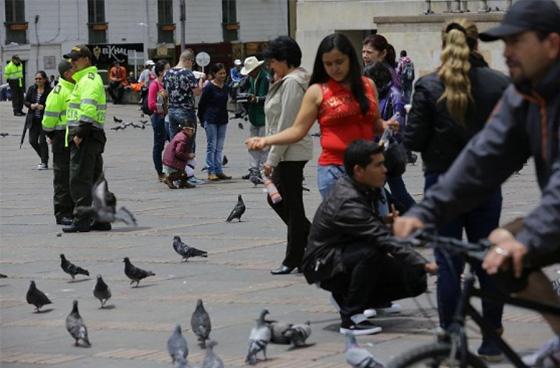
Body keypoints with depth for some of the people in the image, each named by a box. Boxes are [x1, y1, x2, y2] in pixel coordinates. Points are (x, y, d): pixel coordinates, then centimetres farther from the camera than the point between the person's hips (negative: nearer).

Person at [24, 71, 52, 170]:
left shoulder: (49, 91, -8)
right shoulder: (31, 89, 7)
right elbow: (25, 101, 11)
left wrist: (43, 107, -21)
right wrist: (31, 105, -9)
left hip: (44, 120, -5)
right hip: (33, 120, 5)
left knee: (42, 140, -6)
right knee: (32, 141, 5)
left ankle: (44, 163, 3)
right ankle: (44, 157, 26)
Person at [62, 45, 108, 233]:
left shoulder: (88, 80, -12)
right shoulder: (92, 78, 22)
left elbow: (88, 109, -23)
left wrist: (79, 134, -23)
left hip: (85, 137, -11)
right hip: (93, 136, 11)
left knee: (80, 179, -9)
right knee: (95, 179, 13)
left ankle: (81, 221, -9)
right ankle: (101, 219, 17)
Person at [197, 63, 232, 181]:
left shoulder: (226, 87, 7)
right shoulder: (209, 87, -11)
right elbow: (201, 104, -5)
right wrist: (202, 119, -2)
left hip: (222, 120, 6)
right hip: (211, 120, -6)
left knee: (219, 147, 8)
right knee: (211, 146, -2)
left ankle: (219, 171, 12)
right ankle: (211, 172, 1)